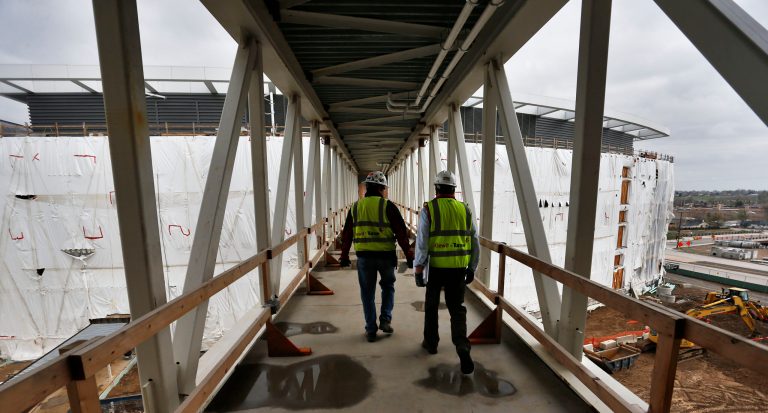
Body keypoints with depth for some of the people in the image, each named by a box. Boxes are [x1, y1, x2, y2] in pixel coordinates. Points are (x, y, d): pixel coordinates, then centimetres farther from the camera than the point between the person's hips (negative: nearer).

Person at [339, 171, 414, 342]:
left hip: (364, 256, 2)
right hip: (386, 255, -2)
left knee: (368, 293, 14)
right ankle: (385, 320, 16)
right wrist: (409, 256, -1)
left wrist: (344, 256, 19)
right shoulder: (387, 206, -6)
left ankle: (371, 330, 21)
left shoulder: (355, 207, 6)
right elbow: (401, 233, -8)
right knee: (388, 286, 23)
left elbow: (347, 234, 10)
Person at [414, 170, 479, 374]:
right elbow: (475, 243, 7)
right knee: (457, 308, 12)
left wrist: (418, 269, -7)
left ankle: (431, 342, 33)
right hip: (459, 267, 2)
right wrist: (472, 268, 16)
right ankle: (462, 347, -4)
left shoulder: (428, 209, -6)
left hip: (436, 266, -2)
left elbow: (422, 241, -12)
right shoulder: (465, 209, 4)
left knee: (431, 305, 18)